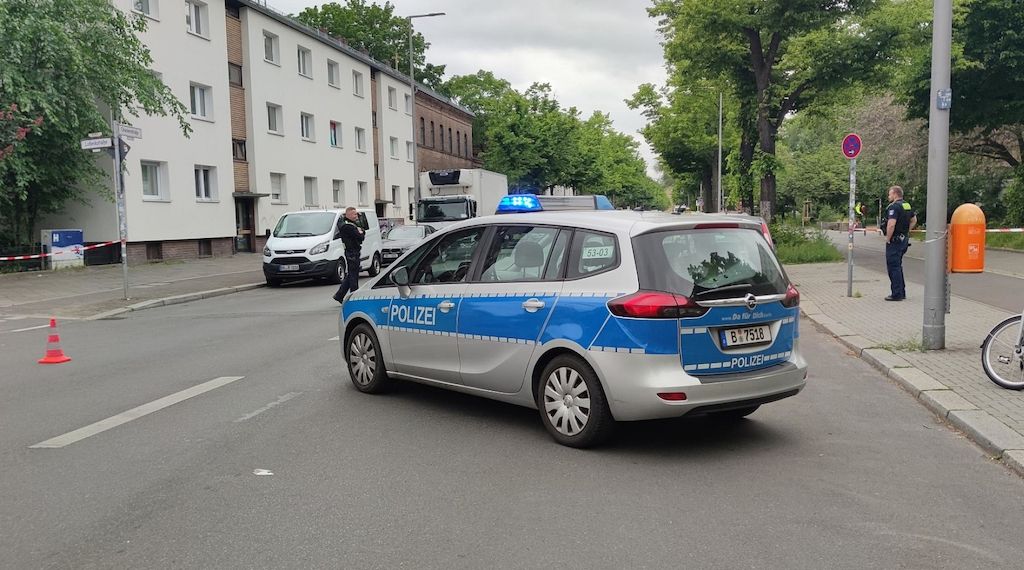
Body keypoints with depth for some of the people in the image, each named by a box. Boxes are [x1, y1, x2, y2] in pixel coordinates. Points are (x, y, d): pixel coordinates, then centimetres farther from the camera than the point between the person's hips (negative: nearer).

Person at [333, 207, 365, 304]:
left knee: (350, 275, 16)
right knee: (353, 275, -4)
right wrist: (360, 233, -1)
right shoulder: (348, 226, -19)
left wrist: (360, 232, -5)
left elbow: (363, 232, 17)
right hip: (352, 253, -10)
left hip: (353, 251, 10)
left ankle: (339, 295, 20)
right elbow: (360, 237, -22)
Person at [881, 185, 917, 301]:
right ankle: (902, 293, 24)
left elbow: (891, 224, -27)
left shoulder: (894, 206, -17)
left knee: (893, 267, -4)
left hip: (894, 241, -10)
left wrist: (888, 239, -16)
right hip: (904, 239, 10)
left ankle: (896, 294, -4)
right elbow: (914, 220, 26)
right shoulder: (907, 206, 13)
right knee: (898, 266, 19)